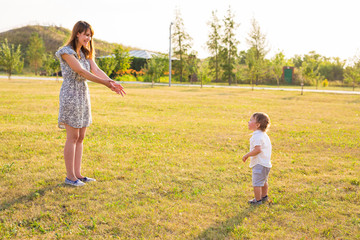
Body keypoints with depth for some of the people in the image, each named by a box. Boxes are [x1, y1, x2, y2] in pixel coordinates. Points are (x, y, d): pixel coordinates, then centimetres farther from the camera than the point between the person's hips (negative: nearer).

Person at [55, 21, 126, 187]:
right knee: (72, 137, -3)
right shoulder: (66, 52, -11)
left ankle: (77, 174, 16)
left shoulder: (85, 53, 11)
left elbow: (96, 70, -2)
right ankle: (70, 176, 5)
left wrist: (112, 83, -18)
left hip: (83, 96, 8)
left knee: (80, 137, 9)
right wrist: (105, 83, -26)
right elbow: (81, 71, -21)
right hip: (70, 96, -7)